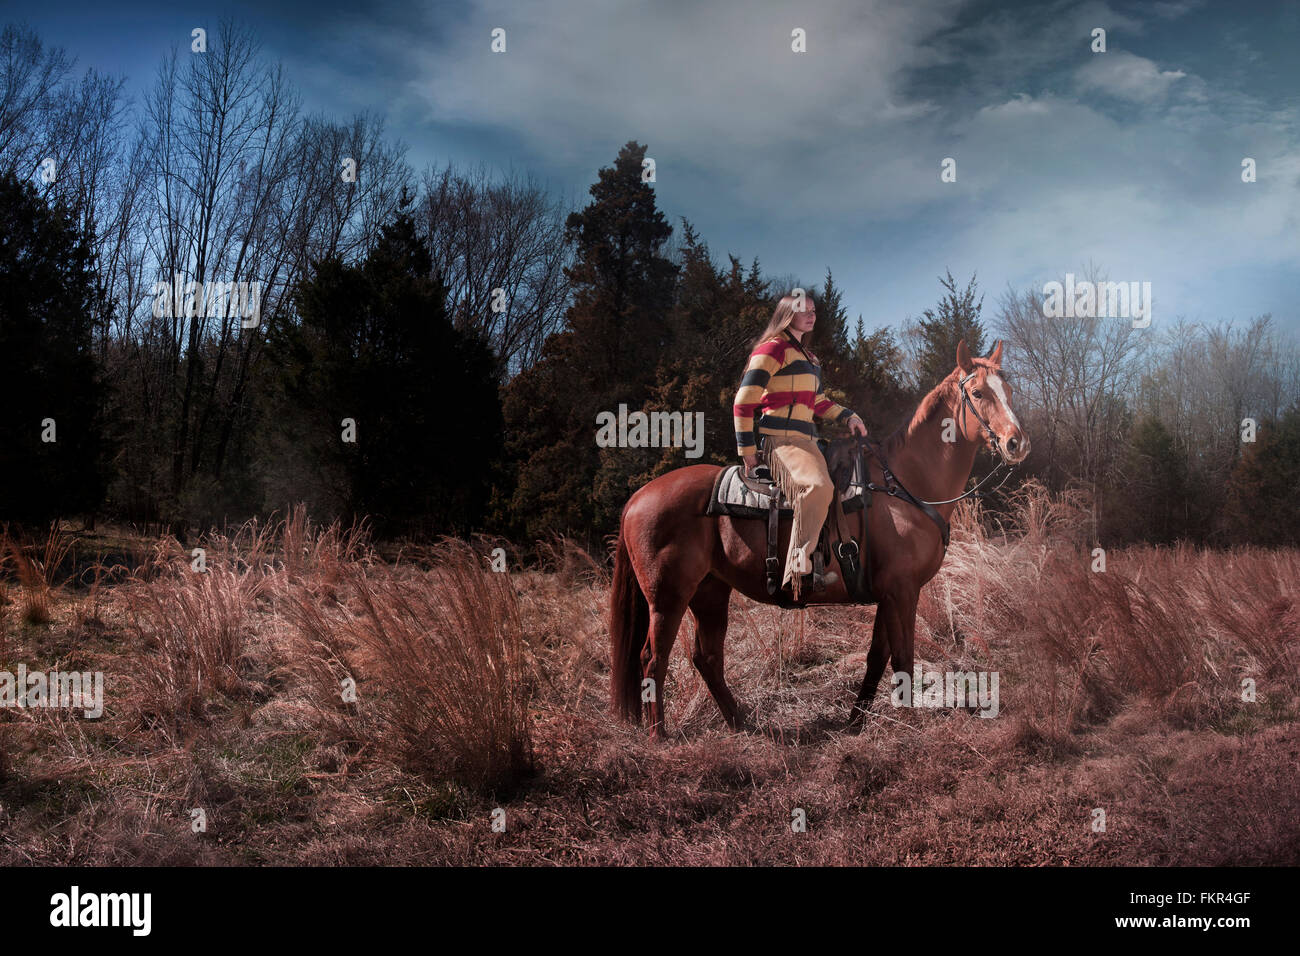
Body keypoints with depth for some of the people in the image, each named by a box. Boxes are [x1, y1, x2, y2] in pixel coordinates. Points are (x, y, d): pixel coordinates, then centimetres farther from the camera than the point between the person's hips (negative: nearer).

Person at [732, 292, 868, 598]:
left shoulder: (808, 357, 26)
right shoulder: (773, 348, -3)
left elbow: (818, 402, 35)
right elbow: (744, 402, -8)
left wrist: (848, 416, 16)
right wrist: (747, 451, -11)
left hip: (807, 441, 10)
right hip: (781, 440, -10)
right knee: (819, 485, -36)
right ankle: (799, 570, -36)